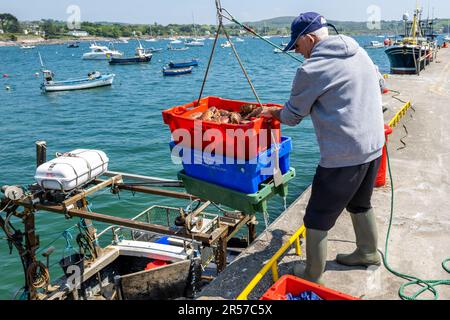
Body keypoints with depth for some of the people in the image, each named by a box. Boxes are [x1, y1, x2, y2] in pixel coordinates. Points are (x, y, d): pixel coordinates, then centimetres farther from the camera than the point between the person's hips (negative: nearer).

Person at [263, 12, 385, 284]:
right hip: (375, 145, 9)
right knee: (360, 203, 29)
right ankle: (368, 253, 46)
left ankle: (312, 277, 18)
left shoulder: (311, 70, -14)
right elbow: (378, 87, 22)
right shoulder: (360, 53, 8)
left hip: (344, 155, -8)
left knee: (318, 219, 6)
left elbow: (293, 116, -4)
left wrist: (273, 112, 16)